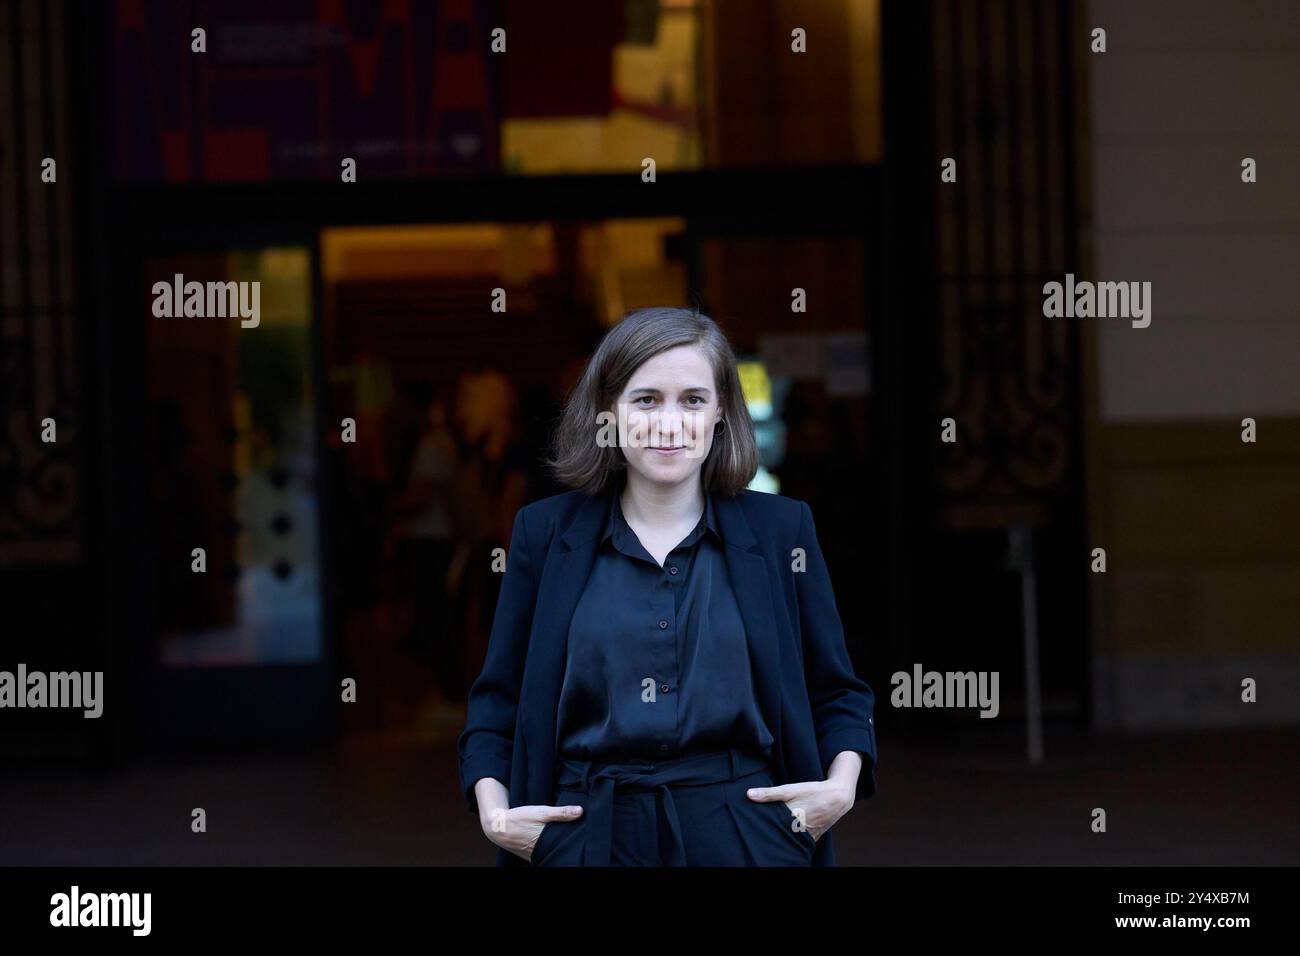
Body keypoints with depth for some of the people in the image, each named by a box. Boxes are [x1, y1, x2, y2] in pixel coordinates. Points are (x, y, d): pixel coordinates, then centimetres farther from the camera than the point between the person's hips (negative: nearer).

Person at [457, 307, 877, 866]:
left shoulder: (781, 528, 5)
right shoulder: (545, 531, 5)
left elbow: (836, 693, 10)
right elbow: (497, 699, 8)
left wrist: (841, 786, -7)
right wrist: (493, 810, -7)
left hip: (745, 838, 0)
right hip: (587, 837, 0)